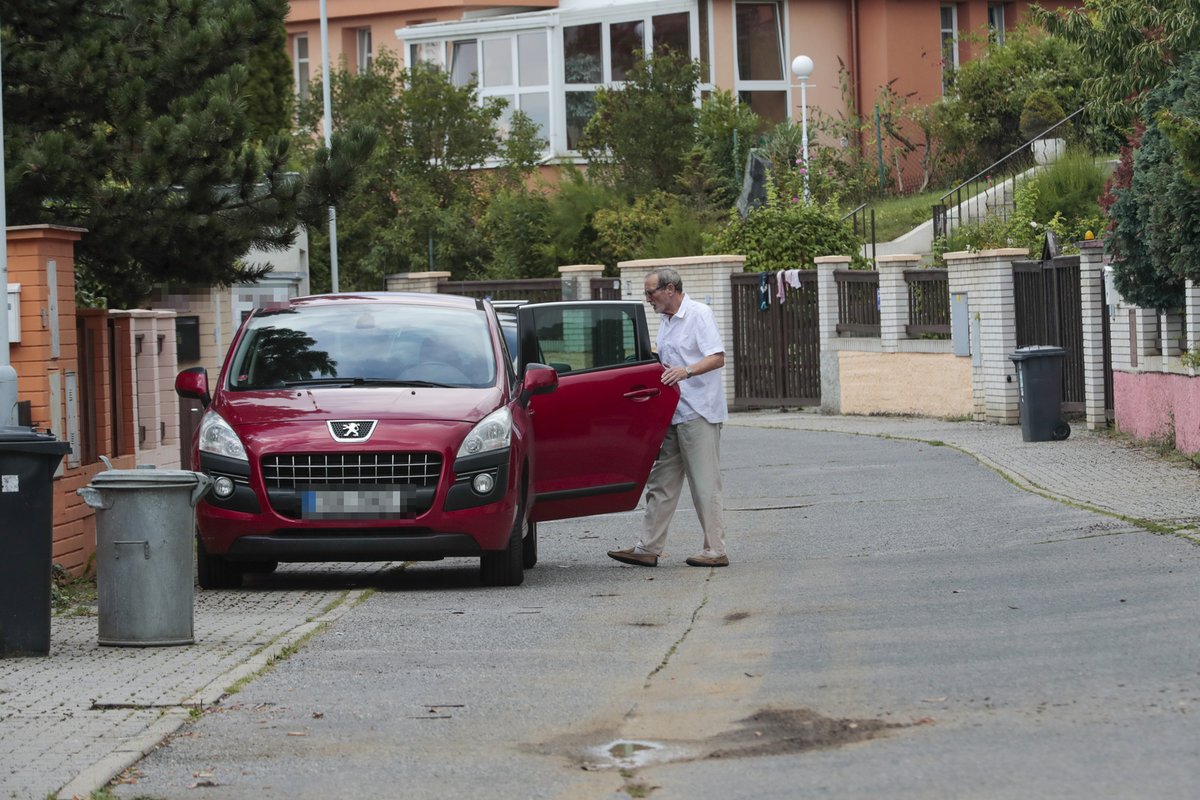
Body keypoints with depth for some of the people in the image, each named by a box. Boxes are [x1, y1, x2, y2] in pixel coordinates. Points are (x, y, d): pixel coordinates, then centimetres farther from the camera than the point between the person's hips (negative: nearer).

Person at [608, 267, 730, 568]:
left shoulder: (699, 314, -9)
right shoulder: (666, 322, 18)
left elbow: (717, 358, -18)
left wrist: (686, 371, -30)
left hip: (699, 413, -9)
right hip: (672, 414, 9)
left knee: (705, 484, -6)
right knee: (662, 482, 8)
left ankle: (715, 550, -2)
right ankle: (648, 548, 9)